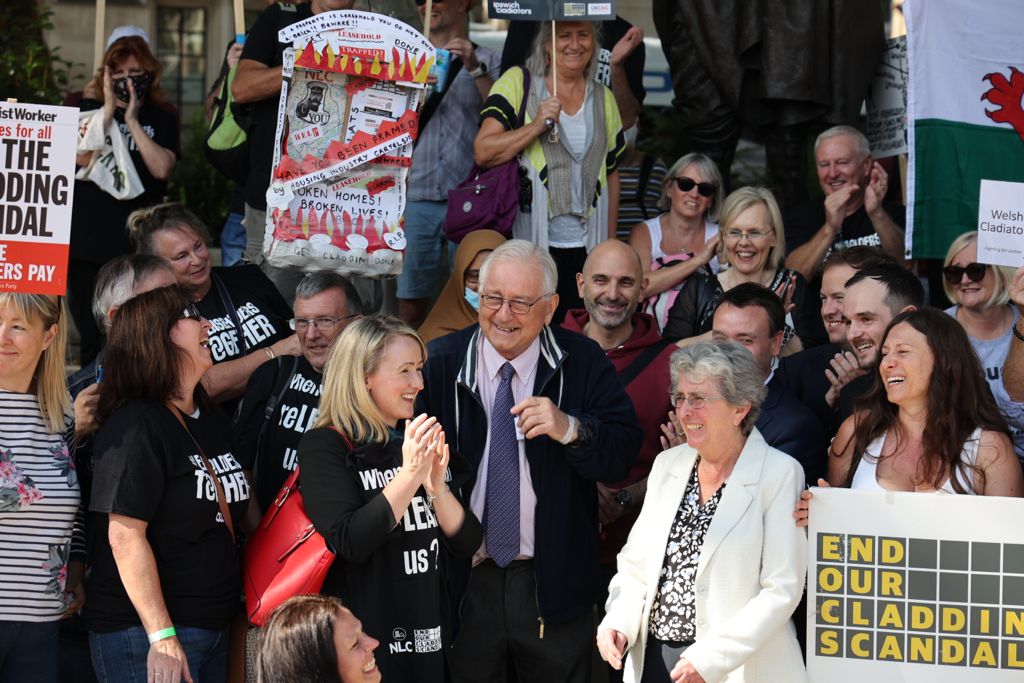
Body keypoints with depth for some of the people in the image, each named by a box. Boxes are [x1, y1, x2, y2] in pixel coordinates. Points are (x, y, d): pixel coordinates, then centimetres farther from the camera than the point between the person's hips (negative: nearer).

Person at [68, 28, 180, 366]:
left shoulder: (162, 118, 9)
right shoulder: (89, 108, 10)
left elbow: (162, 168, -8)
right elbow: (81, 157, -8)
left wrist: (132, 120, -8)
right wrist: (109, 109, -10)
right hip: (87, 240, 1)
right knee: (93, 337, 4)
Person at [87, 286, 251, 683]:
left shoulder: (213, 422, 13)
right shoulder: (136, 426, -13)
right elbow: (125, 536, -19)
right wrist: (161, 637, -23)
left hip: (214, 629, 8)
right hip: (146, 634, -8)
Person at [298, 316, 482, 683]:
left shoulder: (423, 443, 8)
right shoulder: (325, 446, -9)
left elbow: (467, 544, 4)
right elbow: (350, 543, -20)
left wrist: (437, 484, -12)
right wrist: (409, 474, -23)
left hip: (429, 639, 6)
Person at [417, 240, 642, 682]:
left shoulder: (583, 363, -3)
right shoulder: (440, 362, -1)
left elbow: (622, 457, -11)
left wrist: (570, 429, -27)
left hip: (553, 580, 0)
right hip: (464, 582, 1)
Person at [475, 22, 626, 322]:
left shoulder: (604, 98, 14)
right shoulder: (517, 82, 0)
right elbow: (483, 152, -8)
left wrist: (610, 244, 16)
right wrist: (536, 126, -19)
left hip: (587, 249, 4)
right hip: (529, 242, -4)